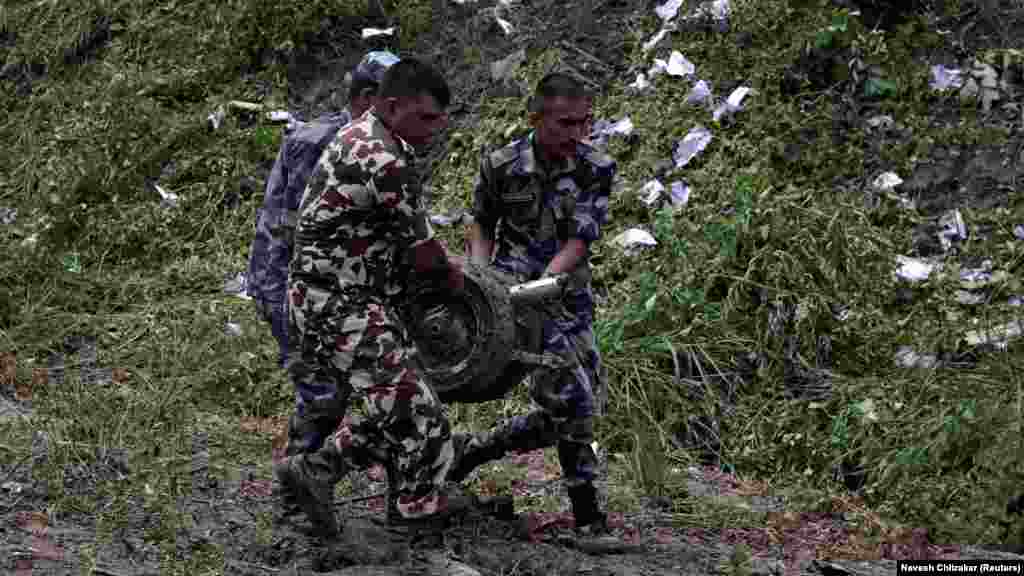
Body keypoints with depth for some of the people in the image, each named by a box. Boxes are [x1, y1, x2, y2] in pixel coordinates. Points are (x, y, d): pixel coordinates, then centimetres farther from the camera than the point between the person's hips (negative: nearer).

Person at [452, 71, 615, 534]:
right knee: (572, 397, -16)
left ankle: (475, 448, 17)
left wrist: (540, 284, -25)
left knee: (574, 409, 5)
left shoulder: (596, 170, -5)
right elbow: (482, 224, 8)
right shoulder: (501, 165, -7)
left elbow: (579, 241, -11)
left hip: (567, 294, 4)